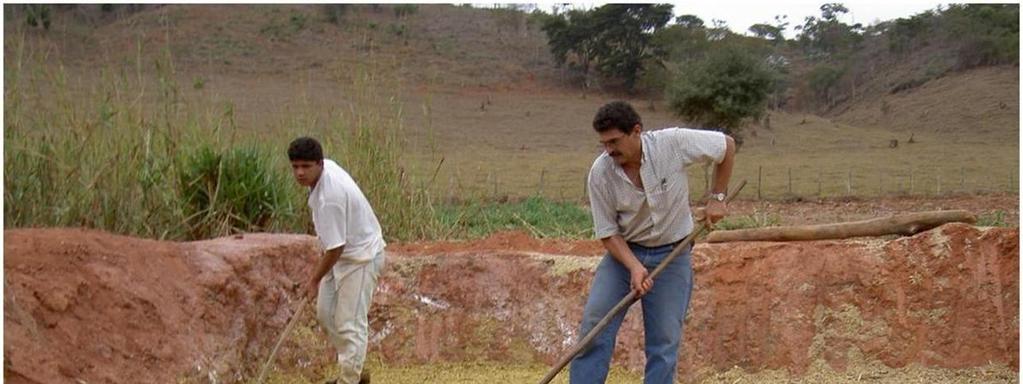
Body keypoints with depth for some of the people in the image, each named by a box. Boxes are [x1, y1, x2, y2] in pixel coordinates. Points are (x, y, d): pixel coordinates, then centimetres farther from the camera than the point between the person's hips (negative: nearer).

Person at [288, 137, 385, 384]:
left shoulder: (329, 197, -33)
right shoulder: (327, 167, -4)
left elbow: (335, 247, -26)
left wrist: (315, 280, -13)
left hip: (361, 258, -10)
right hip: (343, 253, 10)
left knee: (349, 323, -8)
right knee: (326, 313, 14)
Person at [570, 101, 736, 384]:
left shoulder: (674, 143, -20)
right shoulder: (600, 173, -16)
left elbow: (727, 145, -4)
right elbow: (608, 232, -9)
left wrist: (717, 198, -4)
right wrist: (634, 267, -24)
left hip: (672, 255, -1)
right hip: (623, 252, 1)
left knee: (665, 341, -2)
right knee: (594, 327, -10)